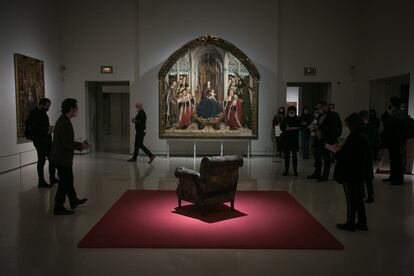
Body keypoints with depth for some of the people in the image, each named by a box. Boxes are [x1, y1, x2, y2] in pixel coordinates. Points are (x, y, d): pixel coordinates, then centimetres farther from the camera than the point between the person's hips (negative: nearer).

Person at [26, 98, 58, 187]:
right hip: (39, 141, -9)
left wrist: (49, 128, -1)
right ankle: (41, 182, 10)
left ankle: (52, 178, 24)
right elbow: (34, 130, -20)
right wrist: (46, 131, -21)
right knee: (41, 161, 0)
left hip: (47, 140, 9)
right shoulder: (33, 114, -14)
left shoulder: (44, 113, 12)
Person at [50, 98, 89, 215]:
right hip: (62, 158, -10)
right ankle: (58, 208, 11)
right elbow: (67, 143, -25)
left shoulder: (64, 120, 10)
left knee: (68, 180, 22)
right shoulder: (64, 123, -23)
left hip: (62, 157, 10)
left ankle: (74, 201, 37)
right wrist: (81, 146, -13)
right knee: (64, 182, 1)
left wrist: (80, 144, 10)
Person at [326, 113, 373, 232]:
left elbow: (343, 156, -20)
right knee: (358, 198, 17)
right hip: (360, 173, 8)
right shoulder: (363, 137, 6)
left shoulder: (352, 137, -20)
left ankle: (350, 223, 14)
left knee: (351, 199, 3)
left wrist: (332, 149, -7)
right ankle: (362, 223, 25)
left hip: (350, 174, -8)